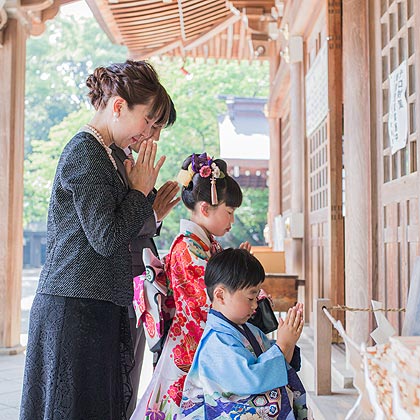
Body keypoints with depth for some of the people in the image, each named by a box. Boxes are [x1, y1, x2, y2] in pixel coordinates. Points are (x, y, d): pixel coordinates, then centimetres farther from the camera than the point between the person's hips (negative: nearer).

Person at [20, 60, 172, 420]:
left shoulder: (99, 152, 18)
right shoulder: (85, 153, -12)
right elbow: (107, 239, -18)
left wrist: (149, 207, 14)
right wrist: (141, 190, -6)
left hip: (97, 307, 10)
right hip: (77, 309, -10)